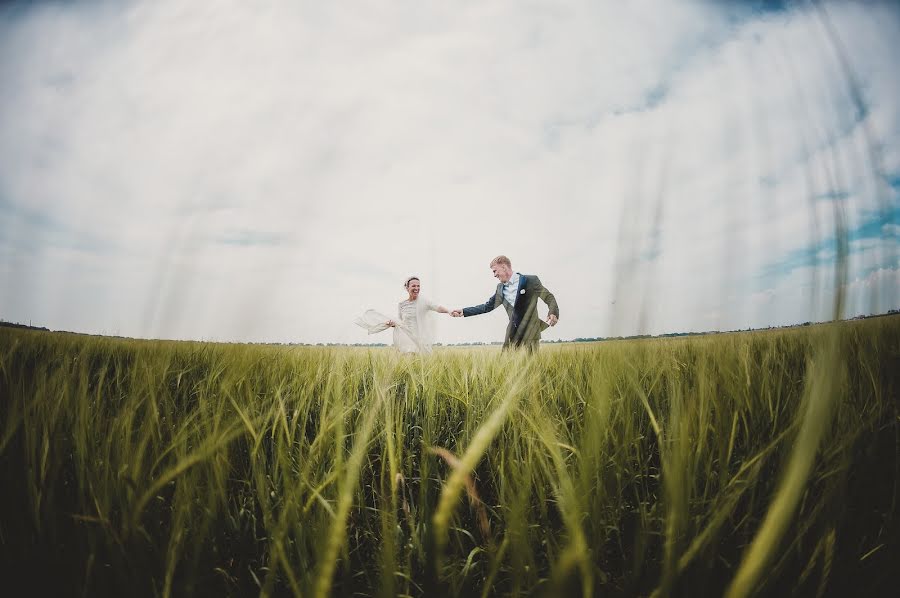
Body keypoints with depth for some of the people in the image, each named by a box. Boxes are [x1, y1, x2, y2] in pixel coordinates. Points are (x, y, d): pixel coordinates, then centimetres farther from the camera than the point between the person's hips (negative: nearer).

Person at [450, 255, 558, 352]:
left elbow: (549, 297, -1)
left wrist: (553, 313, -21)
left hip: (529, 334, -6)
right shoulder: (500, 288, 13)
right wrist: (463, 311, 10)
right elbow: (487, 306, 17)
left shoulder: (530, 280, -5)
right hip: (512, 335, 6)